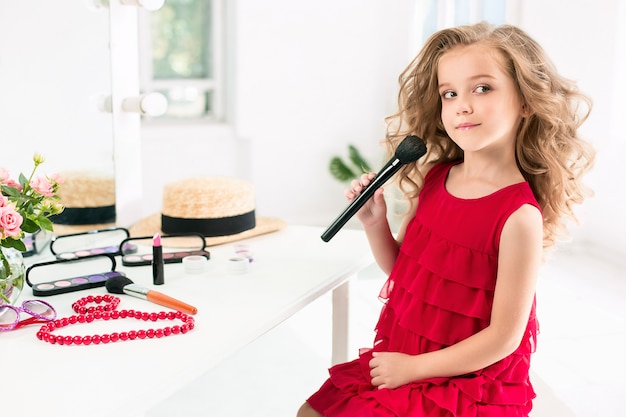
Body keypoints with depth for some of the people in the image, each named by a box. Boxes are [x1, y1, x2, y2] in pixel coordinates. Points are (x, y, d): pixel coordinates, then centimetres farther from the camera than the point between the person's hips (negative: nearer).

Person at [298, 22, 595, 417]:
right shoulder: (433, 179, -3)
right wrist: (375, 222, -7)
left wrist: (412, 367, -15)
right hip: (397, 361, 6)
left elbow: (504, 338, -19)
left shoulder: (519, 216, -22)